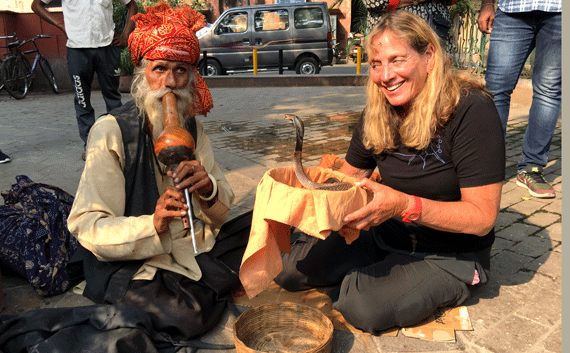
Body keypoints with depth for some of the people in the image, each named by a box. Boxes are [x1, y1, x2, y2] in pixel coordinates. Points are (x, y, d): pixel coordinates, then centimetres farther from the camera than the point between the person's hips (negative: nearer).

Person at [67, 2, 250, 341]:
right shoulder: (111, 131, -14)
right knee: (186, 315, -29)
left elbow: (222, 208, 3)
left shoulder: (193, 125, 2)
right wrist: (152, 226, -35)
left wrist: (208, 189, -22)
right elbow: (88, 227, -18)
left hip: (196, 246, 6)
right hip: (131, 260, -5)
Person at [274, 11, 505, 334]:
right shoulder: (378, 113, -2)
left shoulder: (471, 110, -21)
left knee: (362, 306, -28)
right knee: (289, 267, -9)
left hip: (450, 254, -5)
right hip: (383, 234, 5)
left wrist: (405, 206, -37)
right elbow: (350, 176, 8)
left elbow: (482, 216, -22)